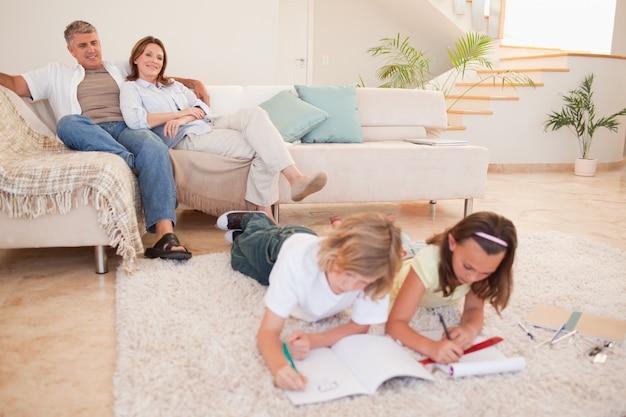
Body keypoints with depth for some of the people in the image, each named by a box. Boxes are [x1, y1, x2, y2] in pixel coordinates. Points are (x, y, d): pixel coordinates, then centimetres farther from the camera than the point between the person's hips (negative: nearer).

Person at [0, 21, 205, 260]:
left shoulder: (122, 70, 31)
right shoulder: (56, 74, 28)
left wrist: (193, 82, 15)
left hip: (126, 129, 0)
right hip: (86, 138, 0)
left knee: (154, 148, -36)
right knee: (67, 122, -36)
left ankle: (165, 235, -50)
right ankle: (134, 163, -34)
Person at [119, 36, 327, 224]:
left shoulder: (174, 85, 29)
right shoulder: (130, 88, 11)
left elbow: (204, 109, 16)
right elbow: (133, 119, -12)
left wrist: (184, 119, -8)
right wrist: (180, 113, -8)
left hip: (206, 129, 6)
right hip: (186, 140, -6)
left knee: (254, 113, -24)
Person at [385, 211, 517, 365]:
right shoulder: (428, 263, -49)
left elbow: (474, 308, -28)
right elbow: (395, 323, -52)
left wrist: (470, 329, -52)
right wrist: (431, 347, -70)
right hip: (403, 280, -3)